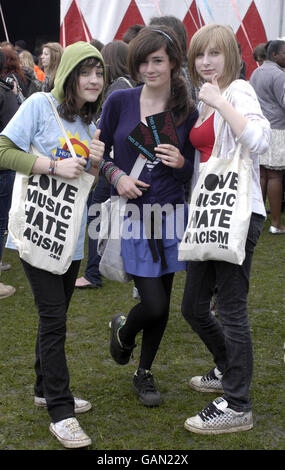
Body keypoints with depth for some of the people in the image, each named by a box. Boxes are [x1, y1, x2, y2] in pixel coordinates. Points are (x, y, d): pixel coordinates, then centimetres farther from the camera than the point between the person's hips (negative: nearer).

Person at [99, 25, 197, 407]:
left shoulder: (187, 112, 0)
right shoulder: (119, 102, -4)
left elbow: (192, 172, 7)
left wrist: (180, 162, -15)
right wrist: (116, 175, -13)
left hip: (170, 214, 2)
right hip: (130, 215, -2)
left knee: (161, 305, 9)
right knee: (155, 305, -9)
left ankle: (144, 374, 32)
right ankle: (123, 330, 27)